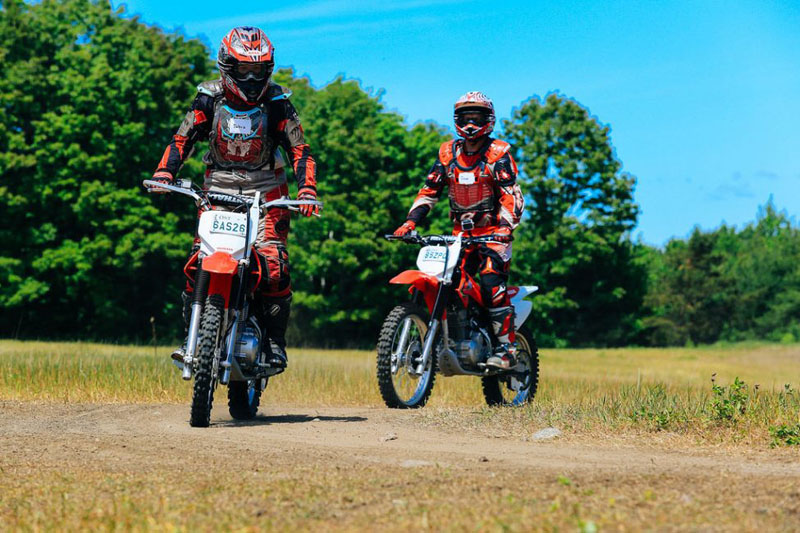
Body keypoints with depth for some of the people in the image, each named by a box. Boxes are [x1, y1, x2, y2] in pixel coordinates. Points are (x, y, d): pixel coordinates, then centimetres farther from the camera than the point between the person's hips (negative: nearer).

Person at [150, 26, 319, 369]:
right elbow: (182, 139, -2)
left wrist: (307, 190, -20)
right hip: (219, 191, 1)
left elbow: (300, 150, -4)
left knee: (274, 266, -17)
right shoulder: (209, 99, 1)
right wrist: (163, 173, -19)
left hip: (266, 195, -1)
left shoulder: (277, 103, -1)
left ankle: (274, 341, -6)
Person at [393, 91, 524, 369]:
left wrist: (506, 226, -30)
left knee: (491, 283, -21)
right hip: (461, 232, 5)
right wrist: (410, 222, -2)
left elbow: (512, 195, -14)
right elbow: (429, 190, 10)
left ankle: (506, 347, -18)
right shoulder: (448, 152, 9)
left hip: (494, 231, -5)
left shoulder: (498, 153, -6)